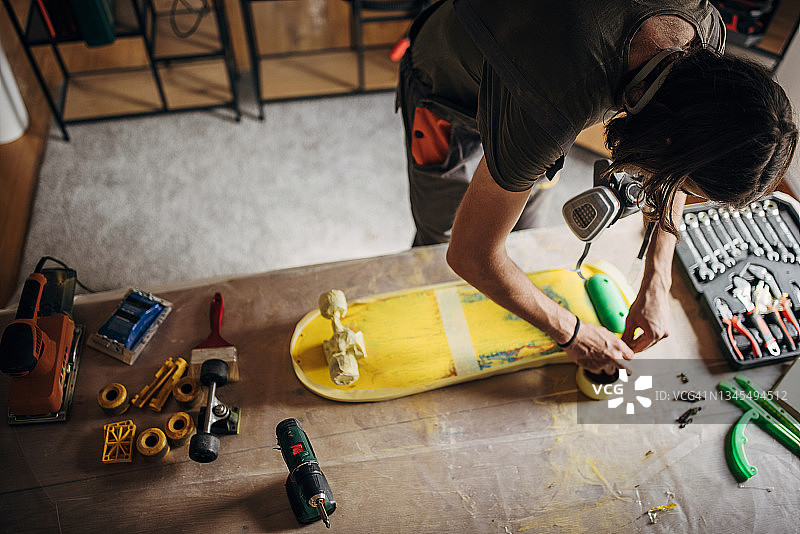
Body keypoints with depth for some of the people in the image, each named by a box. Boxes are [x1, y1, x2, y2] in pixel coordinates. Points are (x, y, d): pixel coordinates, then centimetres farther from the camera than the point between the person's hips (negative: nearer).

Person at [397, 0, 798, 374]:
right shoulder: (553, 113, -49)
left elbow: (671, 173, -8)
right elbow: (469, 254, -37)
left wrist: (656, 284, -12)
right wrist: (571, 334, -24)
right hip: (446, 94, -5)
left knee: (524, 222, 23)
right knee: (439, 232, 13)